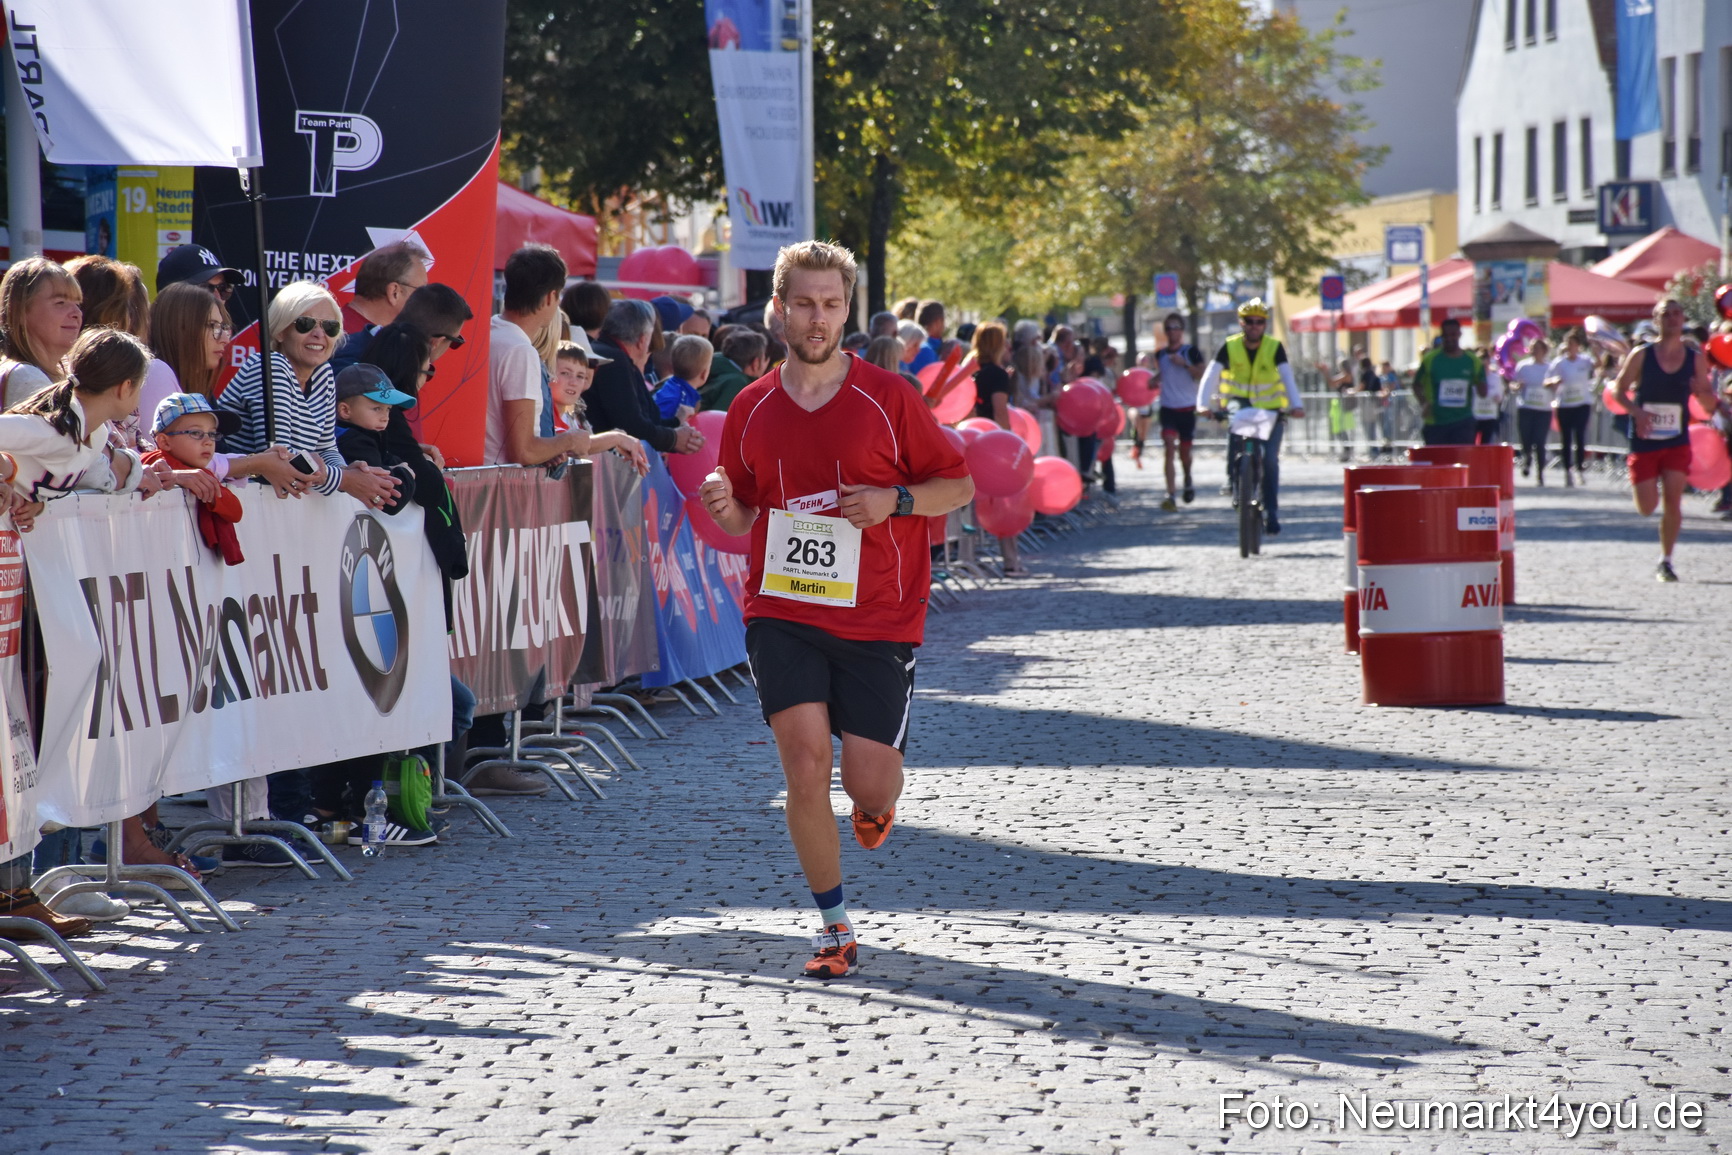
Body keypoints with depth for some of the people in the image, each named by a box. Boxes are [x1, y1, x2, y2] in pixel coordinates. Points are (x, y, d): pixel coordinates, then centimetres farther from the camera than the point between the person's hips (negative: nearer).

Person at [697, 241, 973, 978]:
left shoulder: (886, 398, -2)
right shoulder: (751, 410, 5)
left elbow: (959, 485, 4)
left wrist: (894, 500, -15)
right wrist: (725, 508, -7)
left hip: (878, 619, -1)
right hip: (783, 612, 1)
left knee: (869, 784, -3)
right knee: (804, 764, -15)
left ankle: (876, 803, 38)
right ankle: (836, 930, 1)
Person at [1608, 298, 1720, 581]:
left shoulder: (1696, 359, 2)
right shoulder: (1641, 355, -4)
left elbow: (1710, 406, 6)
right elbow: (1618, 390, 1)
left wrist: (1702, 393, -18)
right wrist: (1636, 411, -18)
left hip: (1677, 443, 1)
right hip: (1644, 441, -1)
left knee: (1673, 502, -10)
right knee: (1647, 508, -1)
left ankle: (1665, 561, 4)